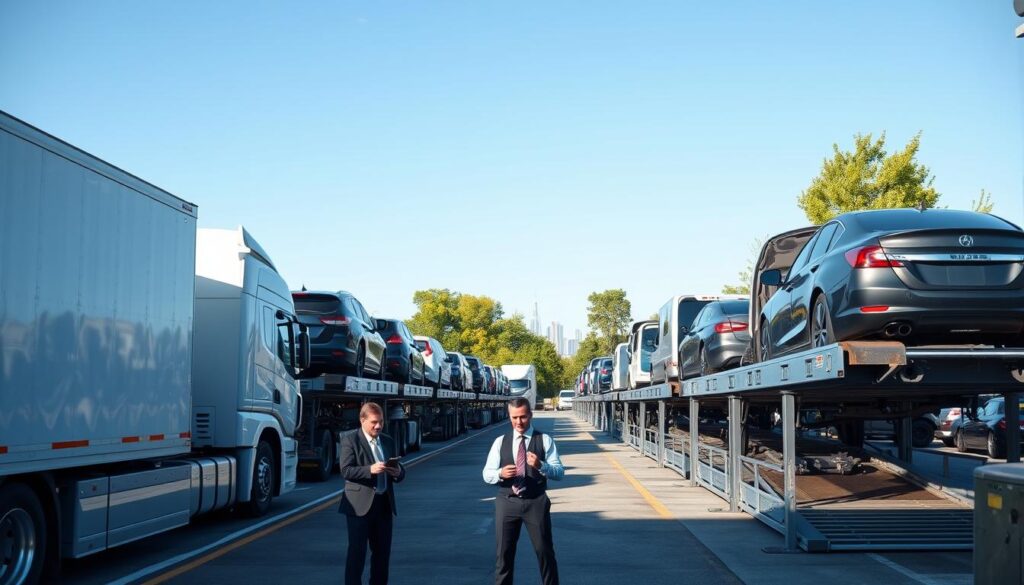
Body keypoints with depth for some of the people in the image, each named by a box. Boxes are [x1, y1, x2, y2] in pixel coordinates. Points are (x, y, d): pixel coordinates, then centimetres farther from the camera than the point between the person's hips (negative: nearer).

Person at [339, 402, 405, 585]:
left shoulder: (388, 441, 14)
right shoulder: (350, 439, -4)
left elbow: (399, 473, 16)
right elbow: (346, 470, -14)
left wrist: (398, 472, -7)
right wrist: (370, 469, -27)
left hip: (384, 503, 6)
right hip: (360, 505, -6)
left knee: (383, 551, 11)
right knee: (357, 551, -3)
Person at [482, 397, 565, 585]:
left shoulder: (544, 440, 0)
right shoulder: (500, 442, 7)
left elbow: (559, 472, -6)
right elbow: (486, 474, 5)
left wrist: (540, 465, -26)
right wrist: (500, 473, -18)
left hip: (535, 503, -2)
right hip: (507, 503, 2)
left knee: (545, 552, 7)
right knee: (504, 554, 8)